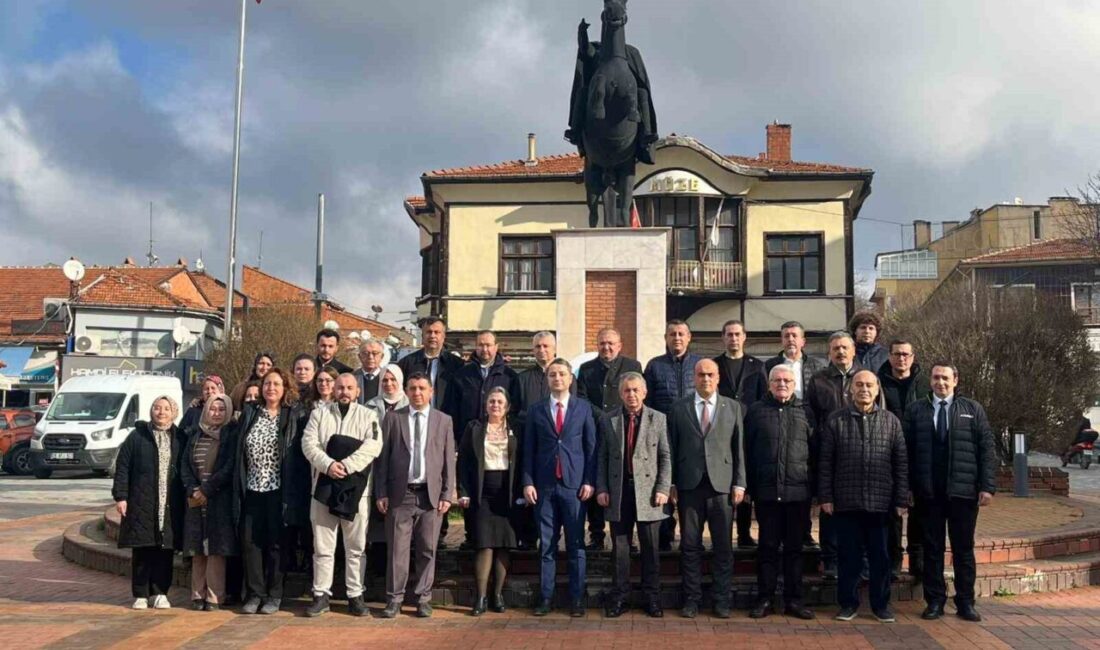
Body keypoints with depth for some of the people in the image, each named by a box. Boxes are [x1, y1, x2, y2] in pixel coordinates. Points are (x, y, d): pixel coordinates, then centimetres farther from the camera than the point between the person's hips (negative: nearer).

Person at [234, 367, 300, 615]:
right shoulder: (250, 414, 9)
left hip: (277, 490, -3)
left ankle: (274, 595, 10)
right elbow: (240, 451, 11)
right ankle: (255, 593, 11)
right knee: (250, 541, 2)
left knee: (275, 541, 2)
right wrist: (239, 486, 5)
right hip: (252, 489, 3)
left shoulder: (292, 416, 0)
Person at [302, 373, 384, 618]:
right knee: (322, 546, 5)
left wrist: (345, 465, -18)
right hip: (323, 487, 1)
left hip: (356, 489, -1)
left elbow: (373, 446, -9)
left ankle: (355, 595, 12)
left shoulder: (368, 416, 5)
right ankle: (321, 595, 13)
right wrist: (328, 465, -17)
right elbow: (309, 443, -1)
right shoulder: (320, 412, 10)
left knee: (356, 547, 4)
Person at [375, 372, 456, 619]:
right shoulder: (393, 418, 6)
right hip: (400, 494, -1)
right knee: (397, 549, 0)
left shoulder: (444, 420, 8)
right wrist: (381, 493, -2)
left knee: (427, 550, 5)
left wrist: (447, 495, -1)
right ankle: (394, 599, 9)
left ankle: (423, 598, 15)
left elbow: (449, 460, 6)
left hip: (431, 494, 1)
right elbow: (382, 457, 4)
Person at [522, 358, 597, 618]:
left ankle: (576, 599, 9)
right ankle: (545, 597, 11)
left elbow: (591, 446, 4)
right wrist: (528, 482, -2)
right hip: (544, 485, 1)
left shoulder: (584, 407, 6)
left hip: (574, 483, -1)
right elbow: (529, 449, 7)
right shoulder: (536, 410, 9)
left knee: (576, 545, 2)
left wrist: (589, 481, -4)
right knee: (546, 545, 4)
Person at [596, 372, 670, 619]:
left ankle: (652, 598, 16)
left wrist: (663, 489, -7)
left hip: (648, 491, -1)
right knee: (619, 548, 6)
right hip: (618, 491, 1)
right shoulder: (609, 419, 7)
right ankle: (619, 598, 16)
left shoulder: (658, 419, 4)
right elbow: (602, 457, 7)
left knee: (650, 548, 5)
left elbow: (666, 457, 1)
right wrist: (601, 488, -1)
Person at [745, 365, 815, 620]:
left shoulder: (805, 412, 7)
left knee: (794, 547, 8)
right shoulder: (756, 411, 5)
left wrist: (813, 486, 2)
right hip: (766, 491, -1)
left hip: (798, 491, 1)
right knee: (768, 546, 6)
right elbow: (747, 451, 5)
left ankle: (793, 600, 15)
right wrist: (750, 485, 0)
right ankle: (765, 599, 13)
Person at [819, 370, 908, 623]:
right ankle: (848, 604, 17)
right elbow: (825, 462, 3)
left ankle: (881, 604, 20)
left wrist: (901, 499, 1)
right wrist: (825, 497, -2)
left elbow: (901, 463, 6)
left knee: (881, 557, 7)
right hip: (846, 503, -1)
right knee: (849, 557, 6)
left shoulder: (891, 421, 6)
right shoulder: (835, 421, 3)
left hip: (881, 504, 1)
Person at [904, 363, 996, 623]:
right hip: (928, 492, 0)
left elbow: (987, 449, 2)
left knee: (964, 548, 7)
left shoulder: (973, 409, 6)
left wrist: (987, 486, -6)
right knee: (932, 548, 6)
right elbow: (907, 451, 4)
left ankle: (965, 602, 17)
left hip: (963, 492, 0)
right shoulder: (915, 411, 6)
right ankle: (935, 601, 15)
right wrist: (908, 488, -2)